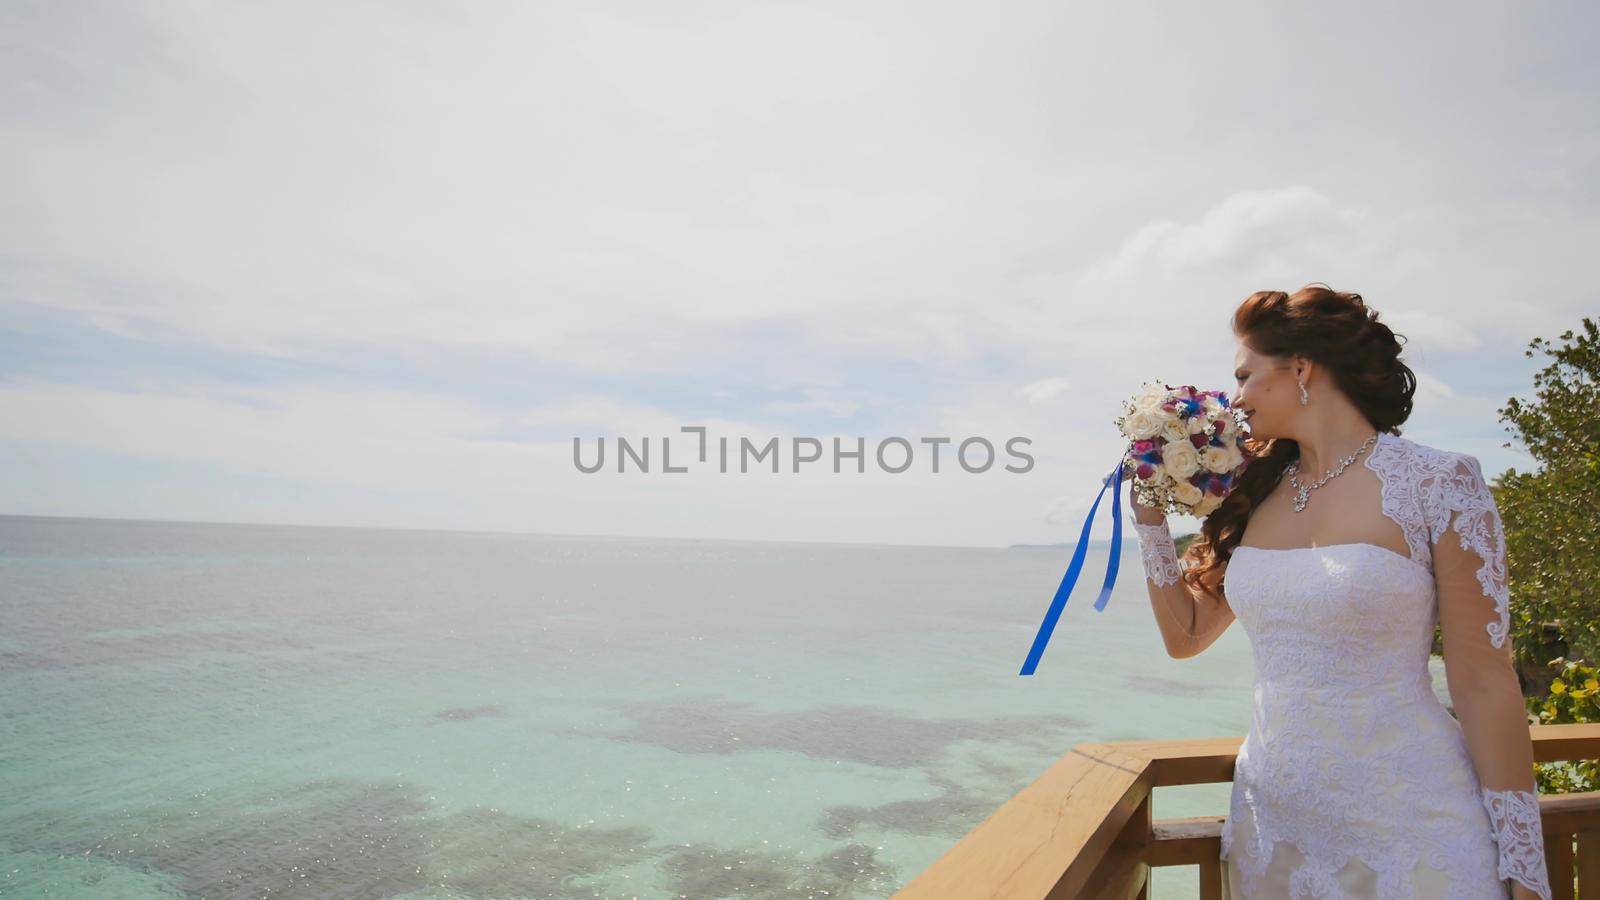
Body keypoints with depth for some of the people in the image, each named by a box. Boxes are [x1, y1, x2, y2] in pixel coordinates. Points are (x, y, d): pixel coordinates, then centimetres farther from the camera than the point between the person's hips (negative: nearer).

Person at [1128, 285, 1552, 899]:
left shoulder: (1438, 483, -9)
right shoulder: (1256, 493, 5)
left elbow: (1484, 685, -9)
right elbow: (1185, 635, 10)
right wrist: (1150, 512, 5)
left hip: (1406, 823, -5)